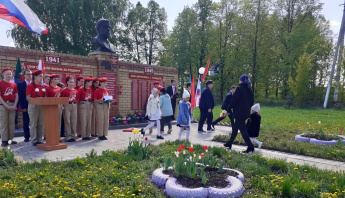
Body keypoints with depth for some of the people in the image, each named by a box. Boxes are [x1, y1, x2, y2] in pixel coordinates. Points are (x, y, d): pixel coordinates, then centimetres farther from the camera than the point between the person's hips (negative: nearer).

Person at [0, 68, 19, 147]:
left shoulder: (13, 84, 9)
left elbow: (16, 96, 9)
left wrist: (14, 105, -4)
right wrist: (6, 105, -13)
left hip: (12, 105, 4)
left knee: (12, 122, 7)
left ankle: (11, 139, 14)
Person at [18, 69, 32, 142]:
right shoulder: (21, 84, 2)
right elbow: (20, 96, -3)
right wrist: (22, 107, -10)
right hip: (25, 107, -1)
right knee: (26, 122, 6)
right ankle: (27, 137, 15)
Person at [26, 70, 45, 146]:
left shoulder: (42, 86, 13)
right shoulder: (30, 86, -5)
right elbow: (28, 98, -10)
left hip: (42, 106, 6)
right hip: (33, 106, -6)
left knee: (41, 124, 8)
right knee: (33, 124, -1)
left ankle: (39, 140, 16)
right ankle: (34, 141, 6)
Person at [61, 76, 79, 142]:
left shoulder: (75, 91, 10)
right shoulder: (64, 91, -3)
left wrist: (75, 104, 7)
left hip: (74, 106, 5)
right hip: (67, 106, -4)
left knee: (74, 122, 6)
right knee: (67, 121, -2)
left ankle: (73, 136, 15)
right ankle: (68, 137, 4)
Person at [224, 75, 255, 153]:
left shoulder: (239, 88, -14)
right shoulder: (249, 90, 8)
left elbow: (234, 100, -14)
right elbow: (251, 102, 12)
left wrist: (228, 109, -3)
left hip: (239, 112, -8)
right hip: (246, 112, 8)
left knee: (243, 129, -3)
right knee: (235, 128, 18)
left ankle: (250, 146, -6)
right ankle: (229, 143, 29)